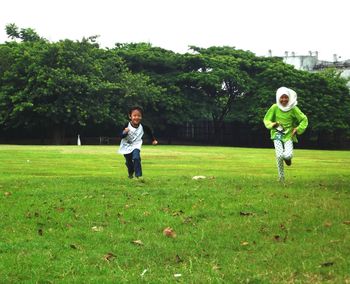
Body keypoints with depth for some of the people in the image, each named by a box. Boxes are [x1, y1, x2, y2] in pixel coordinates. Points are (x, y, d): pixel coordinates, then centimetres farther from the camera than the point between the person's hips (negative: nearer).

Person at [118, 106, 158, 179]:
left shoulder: (142, 127, -14)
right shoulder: (127, 126, -20)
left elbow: (149, 131, 7)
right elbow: (121, 136, -22)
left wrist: (153, 140, 13)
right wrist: (124, 132, -43)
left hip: (136, 146, -1)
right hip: (126, 146, 1)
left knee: (136, 158, -27)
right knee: (128, 162, 15)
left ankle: (138, 175, -23)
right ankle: (130, 174, 44)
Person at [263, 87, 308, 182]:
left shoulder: (293, 109, -8)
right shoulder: (275, 108, -6)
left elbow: (304, 119, 1)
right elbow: (266, 120, 1)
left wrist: (298, 129, -12)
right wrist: (272, 124, -19)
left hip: (289, 135, 0)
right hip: (277, 134, 0)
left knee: (288, 155, -19)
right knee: (279, 155, -16)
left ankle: (287, 158, 23)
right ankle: (281, 176, 5)